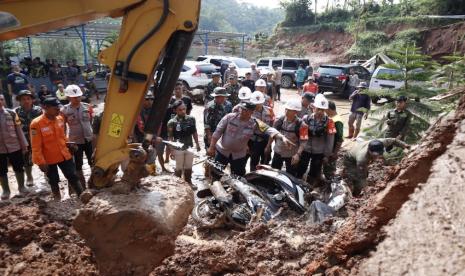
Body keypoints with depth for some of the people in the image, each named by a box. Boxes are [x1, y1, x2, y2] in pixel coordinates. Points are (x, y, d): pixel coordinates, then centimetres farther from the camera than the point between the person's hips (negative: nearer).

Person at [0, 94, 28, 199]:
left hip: (15, 146, 0)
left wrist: (24, 144, 1)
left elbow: (18, 129, 1)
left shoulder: (11, 113, -3)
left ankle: (21, 187, 28)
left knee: (19, 168, 11)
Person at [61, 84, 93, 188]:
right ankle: (83, 187, 21)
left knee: (93, 163, 12)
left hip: (89, 140, 2)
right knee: (78, 166, 8)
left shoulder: (87, 107, -1)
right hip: (75, 142, -2)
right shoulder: (64, 110, -8)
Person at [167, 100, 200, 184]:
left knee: (188, 168, 17)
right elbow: (170, 138, -9)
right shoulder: (172, 122, -14)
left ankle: (188, 182, 37)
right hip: (178, 149, -3)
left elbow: (194, 132, 9)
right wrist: (172, 150, -8)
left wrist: (197, 144, 13)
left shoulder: (191, 119, -3)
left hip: (189, 147, 4)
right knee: (179, 168, 9)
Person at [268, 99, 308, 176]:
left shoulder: (301, 125, -18)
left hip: (292, 155, -3)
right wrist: (268, 146, 10)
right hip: (278, 152, 3)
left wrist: (298, 154, -31)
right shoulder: (280, 120, -8)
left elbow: (303, 142, -19)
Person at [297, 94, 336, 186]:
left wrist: (327, 155, -4)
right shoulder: (306, 118, -10)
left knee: (314, 174, 14)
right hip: (305, 150, 1)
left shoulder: (329, 122, -13)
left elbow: (330, 140, -7)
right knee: (299, 171, 14)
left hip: (319, 152, -1)